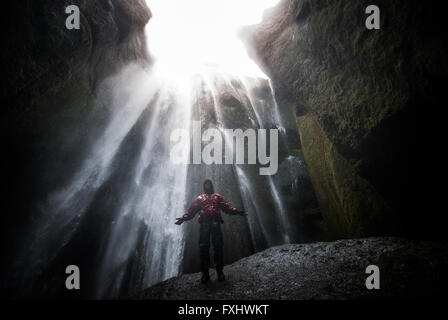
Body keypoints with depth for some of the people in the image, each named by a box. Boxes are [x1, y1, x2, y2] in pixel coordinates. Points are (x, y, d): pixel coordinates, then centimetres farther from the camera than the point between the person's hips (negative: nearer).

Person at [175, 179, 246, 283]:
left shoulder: (218, 197, 24)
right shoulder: (199, 198, 25)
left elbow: (226, 207, 13)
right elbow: (192, 210, 15)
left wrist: (237, 211, -1)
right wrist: (184, 218, 1)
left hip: (215, 223, 0)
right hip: (204, 223, 0)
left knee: (218, 246, -7)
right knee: (203, 247, -7)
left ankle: (220, 271, -3)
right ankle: (205, 273, -3)